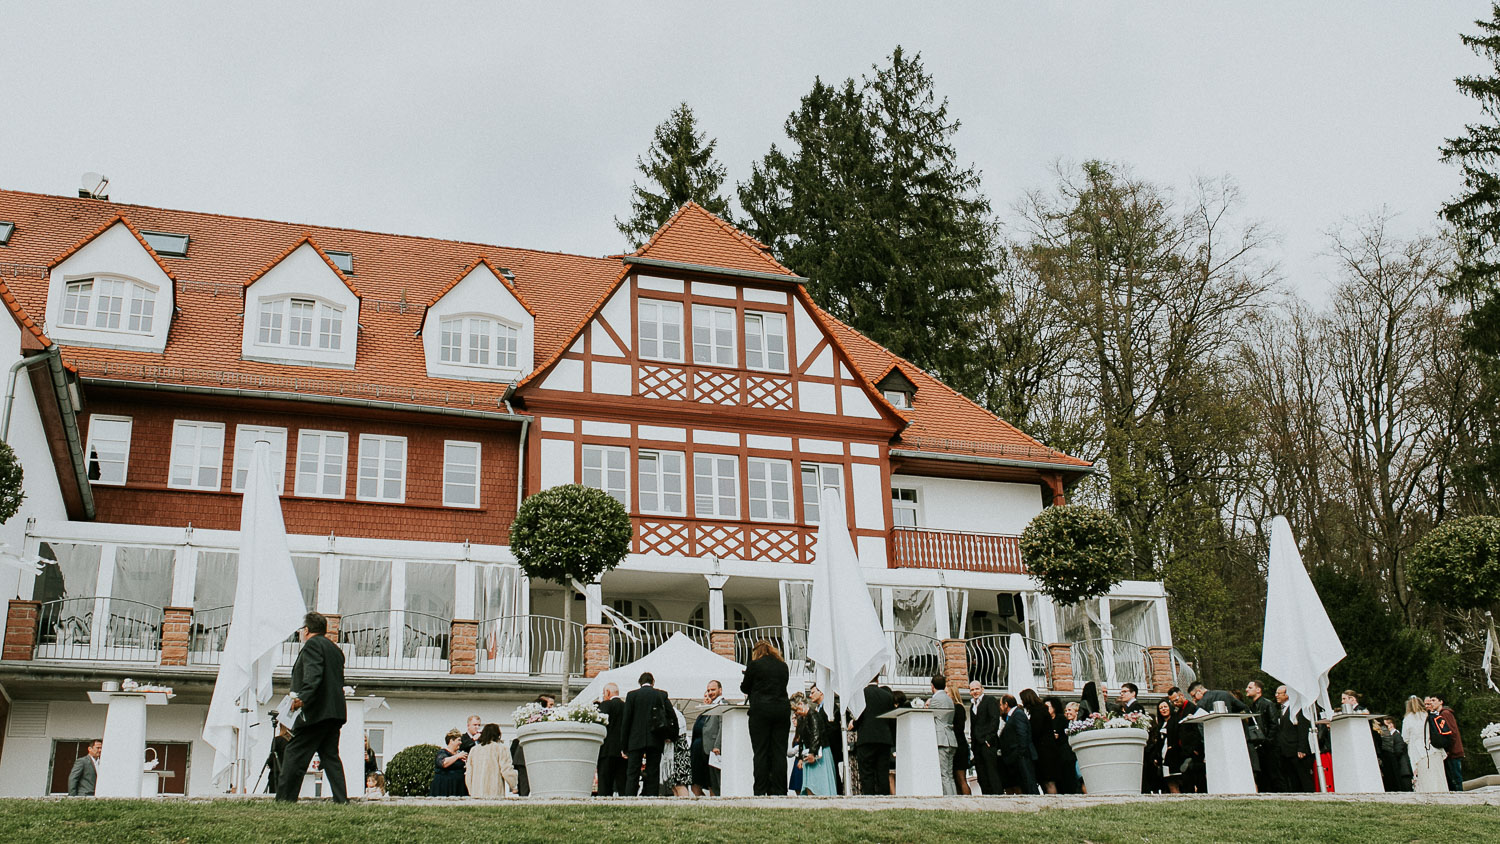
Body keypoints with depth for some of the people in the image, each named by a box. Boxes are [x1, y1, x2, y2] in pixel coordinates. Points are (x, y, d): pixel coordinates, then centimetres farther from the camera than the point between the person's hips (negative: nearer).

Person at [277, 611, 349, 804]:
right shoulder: (335, 649, 22)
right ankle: (341, 800, 2)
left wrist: (302, 697, -32)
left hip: (316, 711, -9)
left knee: (295, 754, -5)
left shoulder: (312, 644, -5)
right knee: (330, 756, 8)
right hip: (335, 712, 9)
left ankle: (284, 799, -5)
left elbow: (313, 675, -21)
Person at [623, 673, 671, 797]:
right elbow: (671, 716, 1)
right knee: (653, 774, 4)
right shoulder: (662, 695, 6)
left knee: (632, 774, 0)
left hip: (636, 740, -1)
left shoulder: (632, 695, 3)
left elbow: (626, 720, 1)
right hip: (656, 740, 1)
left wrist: (625, 747, 3)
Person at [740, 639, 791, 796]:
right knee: (779, 752, 3)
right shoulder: (783, 666, 12)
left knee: (761, 752, -1)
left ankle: (761, 791, -4)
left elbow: (745, 688, 8)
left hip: (761, 710, -4)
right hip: (783, 709, 4)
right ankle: (778, 791, 0)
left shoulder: (755, 665, 0)